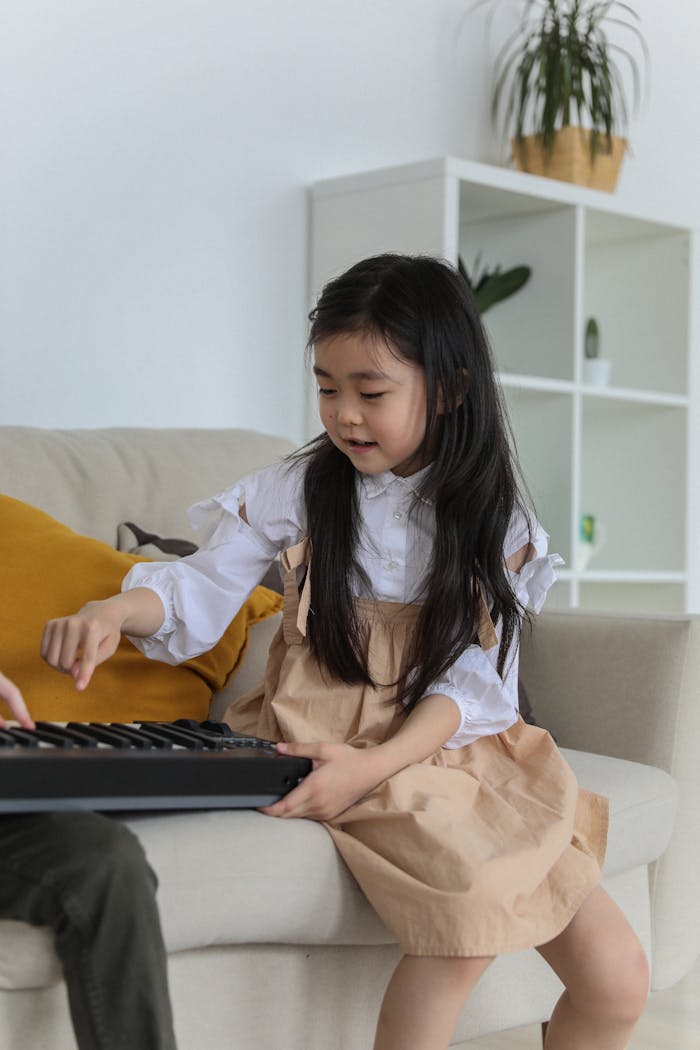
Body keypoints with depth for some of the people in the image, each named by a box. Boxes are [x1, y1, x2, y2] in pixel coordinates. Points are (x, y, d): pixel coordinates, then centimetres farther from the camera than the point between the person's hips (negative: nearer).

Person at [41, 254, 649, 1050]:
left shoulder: (493, 522, 2)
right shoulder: (297, 490, 1)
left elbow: (470, 682, -5)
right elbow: (201, 593, 1)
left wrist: (376, 763, -22)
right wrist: (116, 610, -21)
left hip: (449, 743, 3)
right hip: (328, 740, -2)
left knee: (618, 981, -11)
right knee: (473, 911, -32)